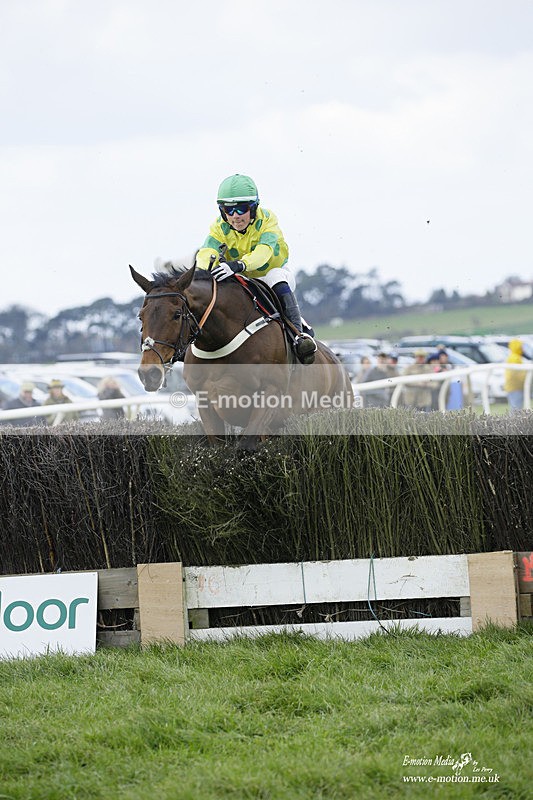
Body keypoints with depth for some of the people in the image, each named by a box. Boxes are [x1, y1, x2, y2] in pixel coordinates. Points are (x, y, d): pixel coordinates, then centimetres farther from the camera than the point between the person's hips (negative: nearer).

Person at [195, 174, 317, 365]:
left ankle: (299, 334, -46)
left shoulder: (267, 220, -21)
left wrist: (238, 265, -62)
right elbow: (207, 251, -31)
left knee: (277, 278, -38)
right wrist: (203, 269, -58)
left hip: (273, 273, -4)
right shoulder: (220, 227, -12)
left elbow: (264, 251, -41)